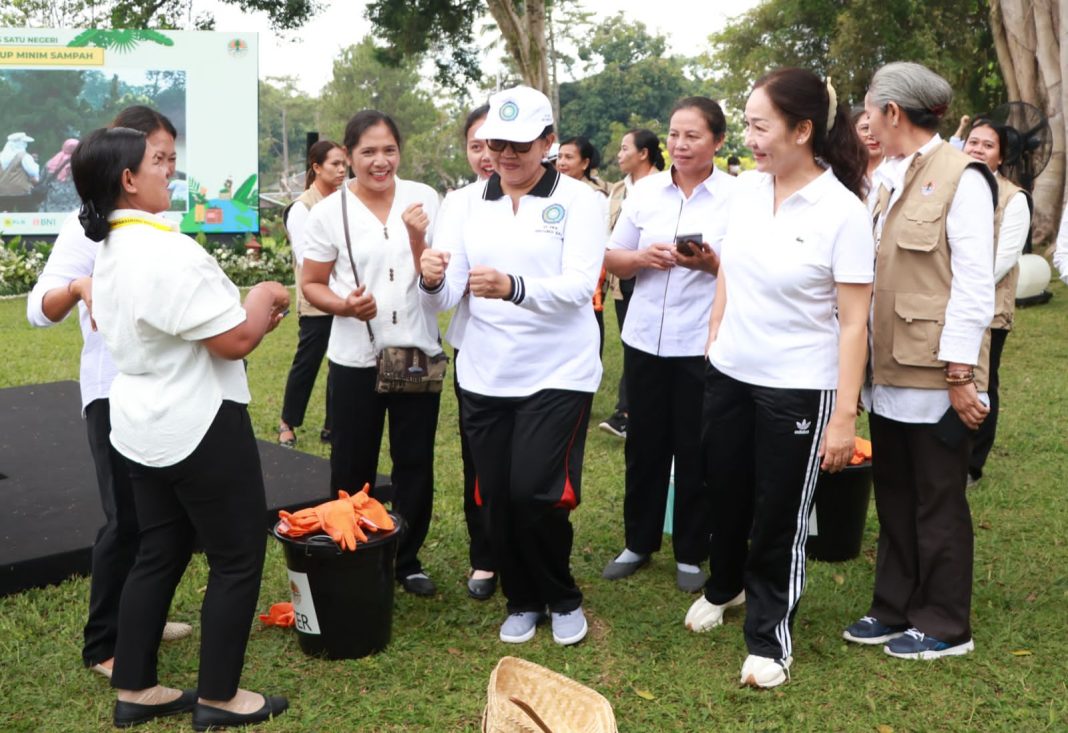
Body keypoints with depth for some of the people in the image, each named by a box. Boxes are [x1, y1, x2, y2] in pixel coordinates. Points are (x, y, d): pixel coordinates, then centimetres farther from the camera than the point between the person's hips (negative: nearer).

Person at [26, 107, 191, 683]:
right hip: (113, 391, -7)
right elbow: (38, 309, -20)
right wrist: (78, 288, -38)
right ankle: (103, 645, 8)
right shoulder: (88, 224, -12)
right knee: (127, 520, -4)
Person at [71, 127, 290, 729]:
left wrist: (246, 314, 11)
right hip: (199, 426, -9)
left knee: (159, 554, 18)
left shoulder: (109, 252, 8)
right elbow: (234, 341, -23)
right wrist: (264, 299, -4)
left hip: (143, 424, 9)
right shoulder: (170, 251, -23)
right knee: (239, 557, 5)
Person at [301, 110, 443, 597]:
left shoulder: (424, 199, -1)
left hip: (419, 353, 2)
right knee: (353, 469, 9)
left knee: (415, 464, 11)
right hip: (355, 359, -2)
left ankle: (407, 559, 26)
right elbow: (311, 285, 1)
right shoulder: (329, 211, -5)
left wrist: (418, 238, -18)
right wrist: (344, 305, -19)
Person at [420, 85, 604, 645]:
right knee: (496, 498, 9)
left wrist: (513, 287, -36)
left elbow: (579, 286, -19)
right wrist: (433, 281, -26)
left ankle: (563, 600, 19)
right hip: (484, 378, 4)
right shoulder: (467, 206, 5)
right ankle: (521, 601, 32)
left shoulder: (577, 199, -5)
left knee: (535, 494, -9)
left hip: (558, 375, -4)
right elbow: (444, 298, -1)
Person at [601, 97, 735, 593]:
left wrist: (711, 263, -21)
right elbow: (611, 260, 8)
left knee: (695, 453, 6)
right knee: (644, 446, 13)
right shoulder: (646, 190, 5)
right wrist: (642, 258, -12)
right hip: (645, 338, 4)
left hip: (702, 344, -3)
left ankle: (691, 554, 23)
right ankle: (638, 542, 30)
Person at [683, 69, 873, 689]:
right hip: (729, 374, 5)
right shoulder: (747, 188, 0)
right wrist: (713, 339, 13)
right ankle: (724, 586, 47)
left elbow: (853, 322, -15)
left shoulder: (842, 212, -16)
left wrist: (845, 413, -16)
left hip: (798, 388, -5)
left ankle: (770, 636, 25)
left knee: (780, 516, 6)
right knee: (725, 493, 20)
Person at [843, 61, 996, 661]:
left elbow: (975, 283, -15)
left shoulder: (961, 178, -12)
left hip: (936, 377, -7)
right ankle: (896, 609, 30)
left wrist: (961, 374, -17)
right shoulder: (885, 178, 10)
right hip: (890, 370, 7)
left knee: (938, 501, 6)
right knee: (894, 494, 16)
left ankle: (945, 626, 21)